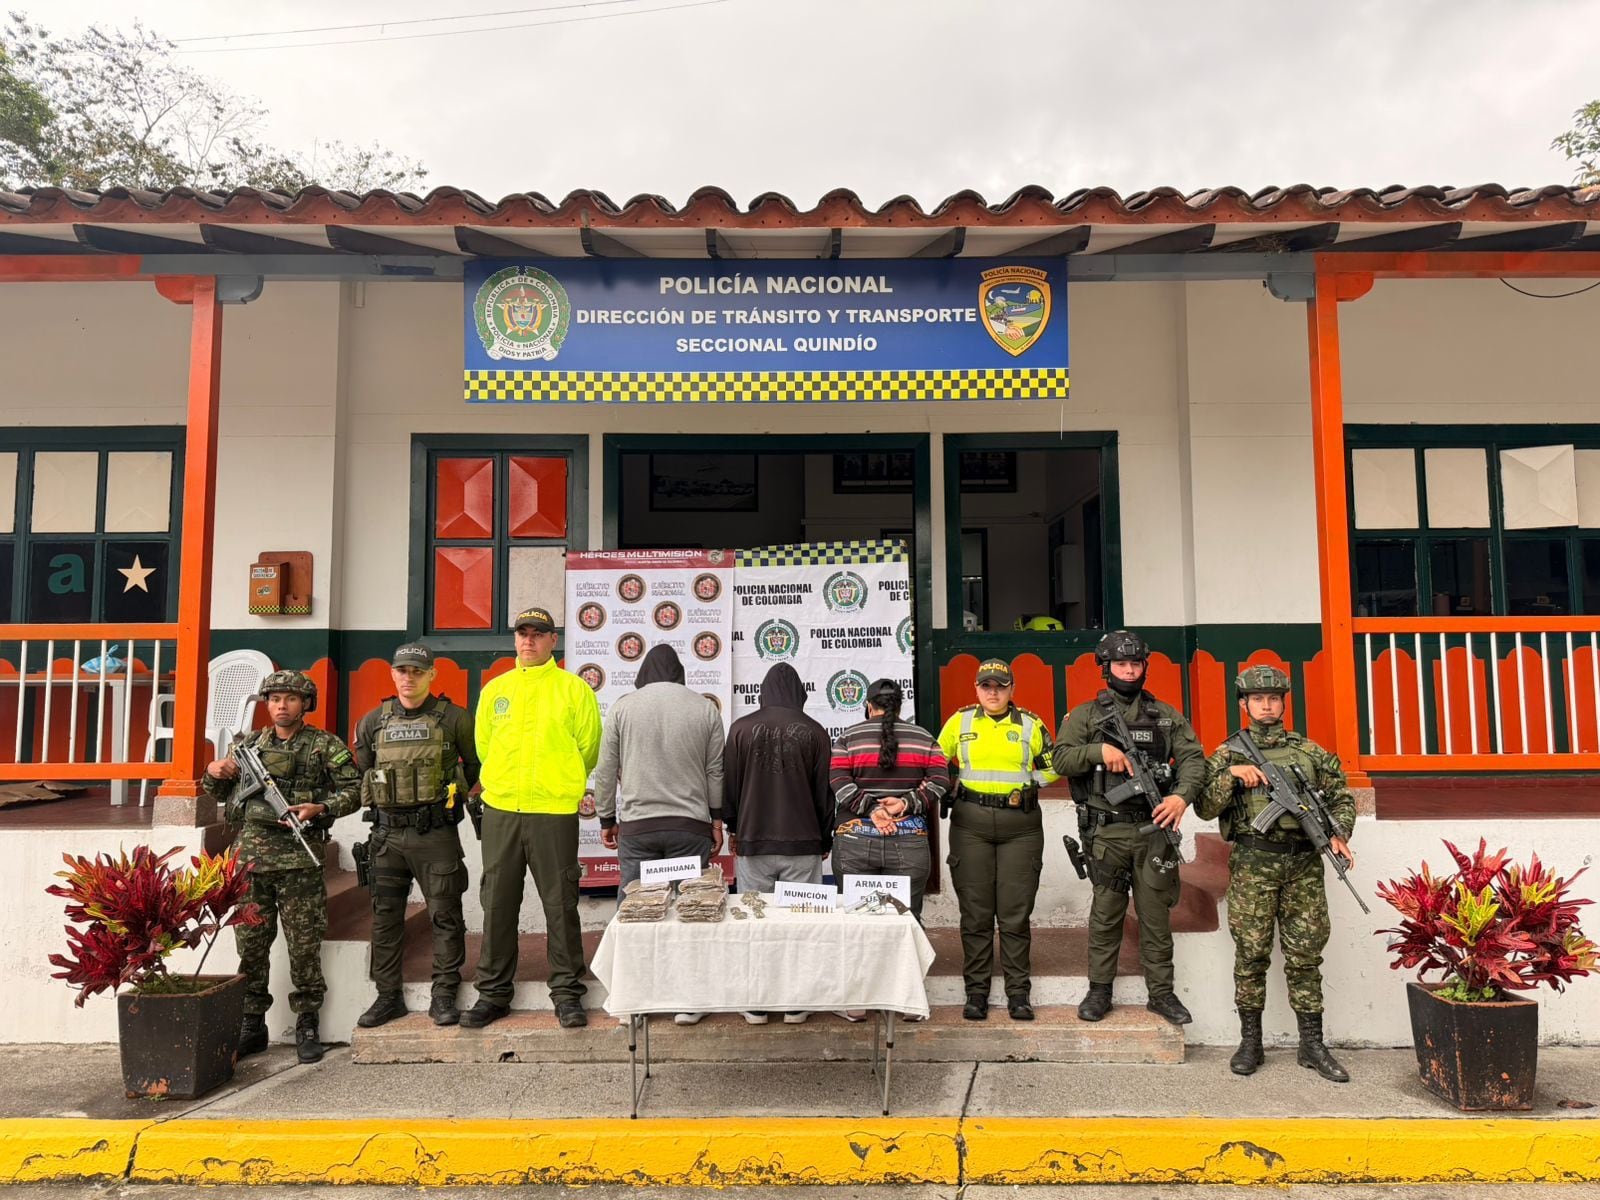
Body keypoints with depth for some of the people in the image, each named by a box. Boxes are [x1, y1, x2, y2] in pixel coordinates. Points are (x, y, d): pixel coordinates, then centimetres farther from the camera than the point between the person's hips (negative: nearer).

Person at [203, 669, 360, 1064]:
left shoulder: (325, 745, 2)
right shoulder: (250, 744, 15)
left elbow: (354, 790, -1)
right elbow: (220, 792, 25)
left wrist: (320, 808, -17)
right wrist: (213, 773, 3)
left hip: (298, 855, -4)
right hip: (251, 851, 4)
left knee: (303, 943, -1)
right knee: (250, 942, 8)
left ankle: (307, 1025, 10)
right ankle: (252, 1025, 19)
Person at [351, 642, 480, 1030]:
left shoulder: (453, 718, -2)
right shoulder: (372, 722, 8)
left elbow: (478, 766, 7)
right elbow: (360, 775, 19)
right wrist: (384, 799, 12)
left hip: (436, 834, -3)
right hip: (386, 835, 4)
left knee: (444, 915, 0)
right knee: (385, 917, 10)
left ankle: (444, 996, 10)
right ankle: (388, 996, 21)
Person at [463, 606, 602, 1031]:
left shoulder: (574, 689, 0)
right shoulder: (495, 689, 10)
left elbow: (589, 749, 4)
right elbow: (483, 745, 18)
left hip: (555, 813, -3)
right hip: (500, 810, 3)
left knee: (560, 904, 2)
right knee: (497, 903, 9)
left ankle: (567, 992, 14)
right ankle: (493, 992, 22)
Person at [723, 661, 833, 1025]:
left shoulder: (741, 728, -1)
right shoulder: (813, 731, -1)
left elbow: (729, 784, 6)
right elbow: (824, 790, 4)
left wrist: (733, 828, 21)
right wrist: (825, 838, 16)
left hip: (753, 841, 0)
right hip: (802, 843, 0)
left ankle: (756, 1006, 13)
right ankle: (794, 1005, 11)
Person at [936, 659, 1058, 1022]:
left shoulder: (1031, 724, 6)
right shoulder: (959, 722, 6)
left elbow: (1051, 767, 14)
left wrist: (1026, 783, -2)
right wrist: (955, 788, 2)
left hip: (1021, 826, 0)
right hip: (971, 825, 0)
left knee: (1015, 914, 3)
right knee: (975, 914, 5)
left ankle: (1018, 992, 14)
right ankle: (976, 991, 15)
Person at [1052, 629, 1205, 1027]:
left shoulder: (1166, 715, 11)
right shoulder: (1085, 715, 6)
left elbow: (1193, 758, 3)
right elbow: (1060, 760, -3)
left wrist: (1182, 795, -15)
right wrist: (1099, 749, -18)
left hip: (1155, 830, 1)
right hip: (1107, 831, -1)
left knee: (1157, 915, 8)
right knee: (1105, 915, 6)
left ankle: (1162, 993, 19)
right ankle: (1099, 991, 17)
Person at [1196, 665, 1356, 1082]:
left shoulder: (1309, 751, 11)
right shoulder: (1228, 754, 6)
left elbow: (1341, 798, 15)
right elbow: (1205, 808, 0)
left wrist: (1338, 834, -3)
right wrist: (1231, 775, -14)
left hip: (1304, 865, 2)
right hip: (1252, 866, -1)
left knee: (1305, 956, 6)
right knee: (1251, 955, 2)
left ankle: (1311, 1045, 15)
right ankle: (1250, 1042, 13)